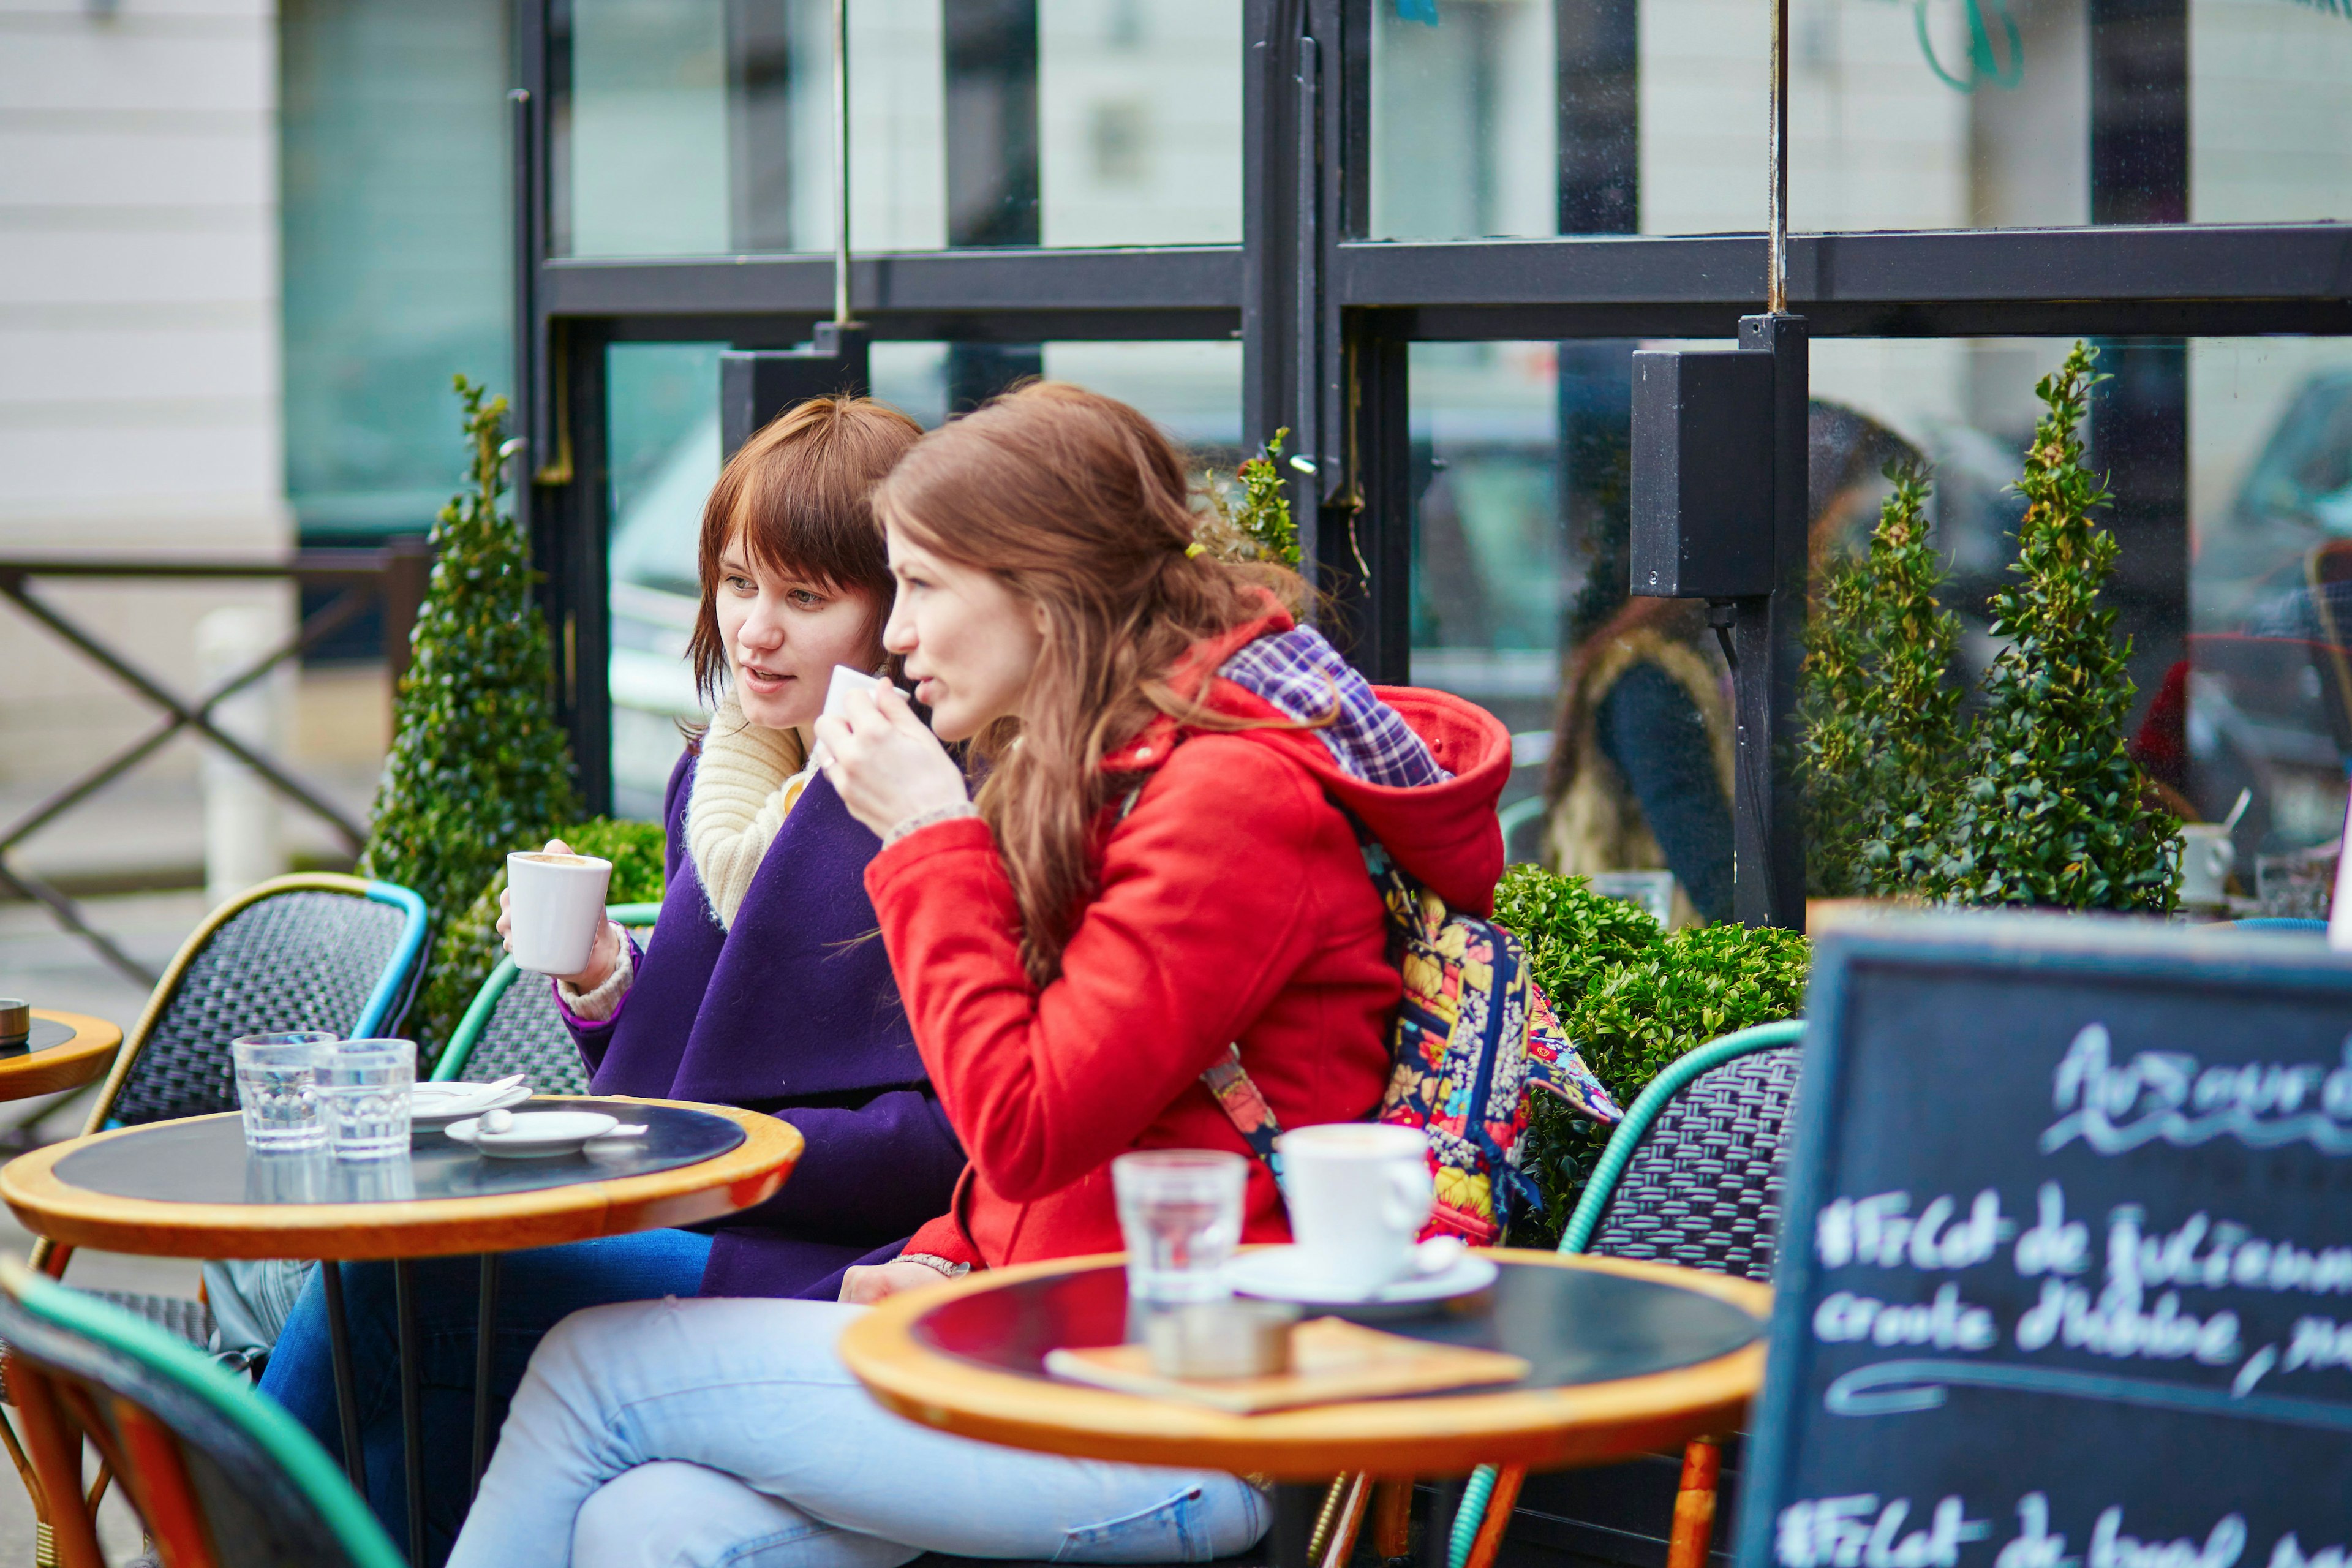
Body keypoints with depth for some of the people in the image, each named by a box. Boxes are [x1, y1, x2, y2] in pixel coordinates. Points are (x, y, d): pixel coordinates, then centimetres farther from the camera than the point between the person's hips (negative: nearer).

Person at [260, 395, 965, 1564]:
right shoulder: (717, 780, 15)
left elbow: (945, 1137, -16)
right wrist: (604, 984, 1)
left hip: (817, 1271, -8)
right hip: (678, 1236, 8)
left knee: (390, 1275, -19)